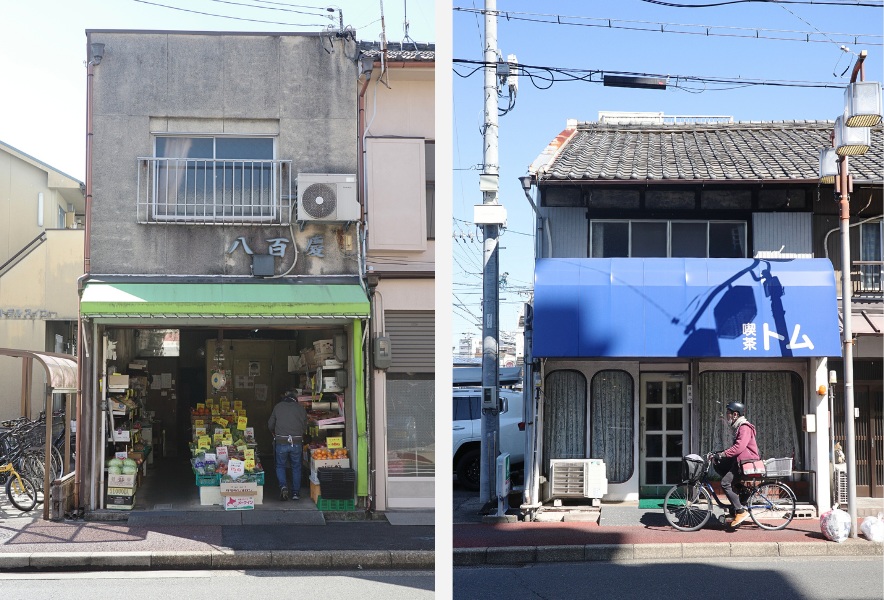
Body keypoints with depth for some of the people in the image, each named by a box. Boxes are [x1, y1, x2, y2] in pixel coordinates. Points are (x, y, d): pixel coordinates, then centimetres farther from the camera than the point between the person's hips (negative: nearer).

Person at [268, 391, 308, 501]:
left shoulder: (278, 407, 4)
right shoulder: (301, 408, 7)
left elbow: (270, 425, 10)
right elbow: (304, 426, 11)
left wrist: (275, 434, 30)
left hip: (281, 442, -1)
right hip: (297, 442, 1)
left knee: (280, 466, 14)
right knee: (296, 467, 14)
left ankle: (283, 486, -9)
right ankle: (295, 493, 12)